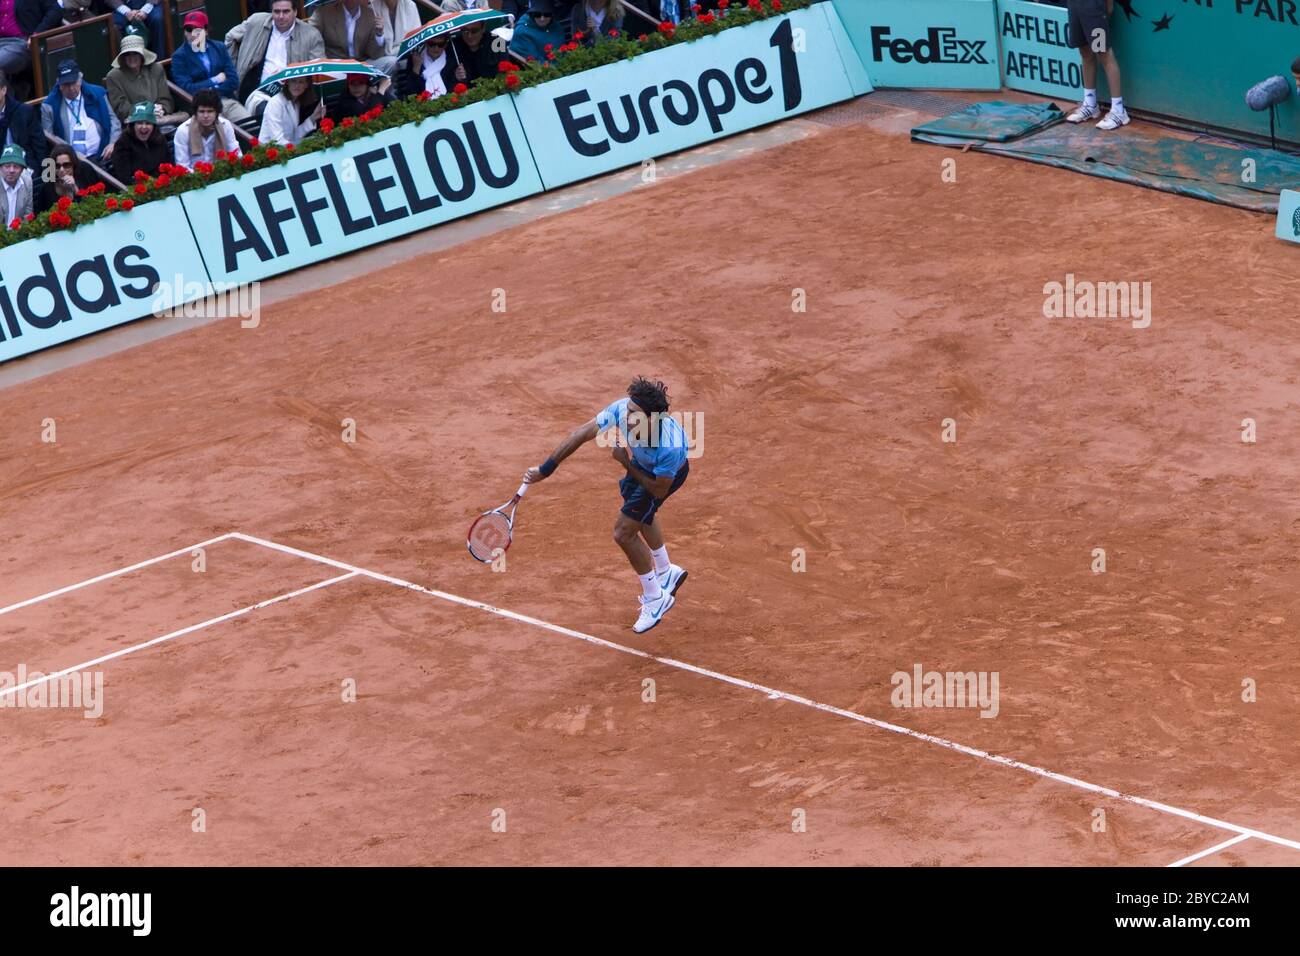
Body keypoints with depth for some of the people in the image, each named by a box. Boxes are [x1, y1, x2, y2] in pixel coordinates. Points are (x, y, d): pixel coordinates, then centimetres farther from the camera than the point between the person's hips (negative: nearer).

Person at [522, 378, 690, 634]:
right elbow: (580, 435, -29)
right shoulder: (622, 409, -39)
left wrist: (628, 464, -31)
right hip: (641, 462, 6)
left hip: (667, 473, -6)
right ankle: (666, 574, 60)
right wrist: (545, 469, -28)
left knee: (624, 532, -6)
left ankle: (655, 599, 18)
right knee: (642, 516, 31)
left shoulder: (670, 447, -48)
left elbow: (659, 490, -30)